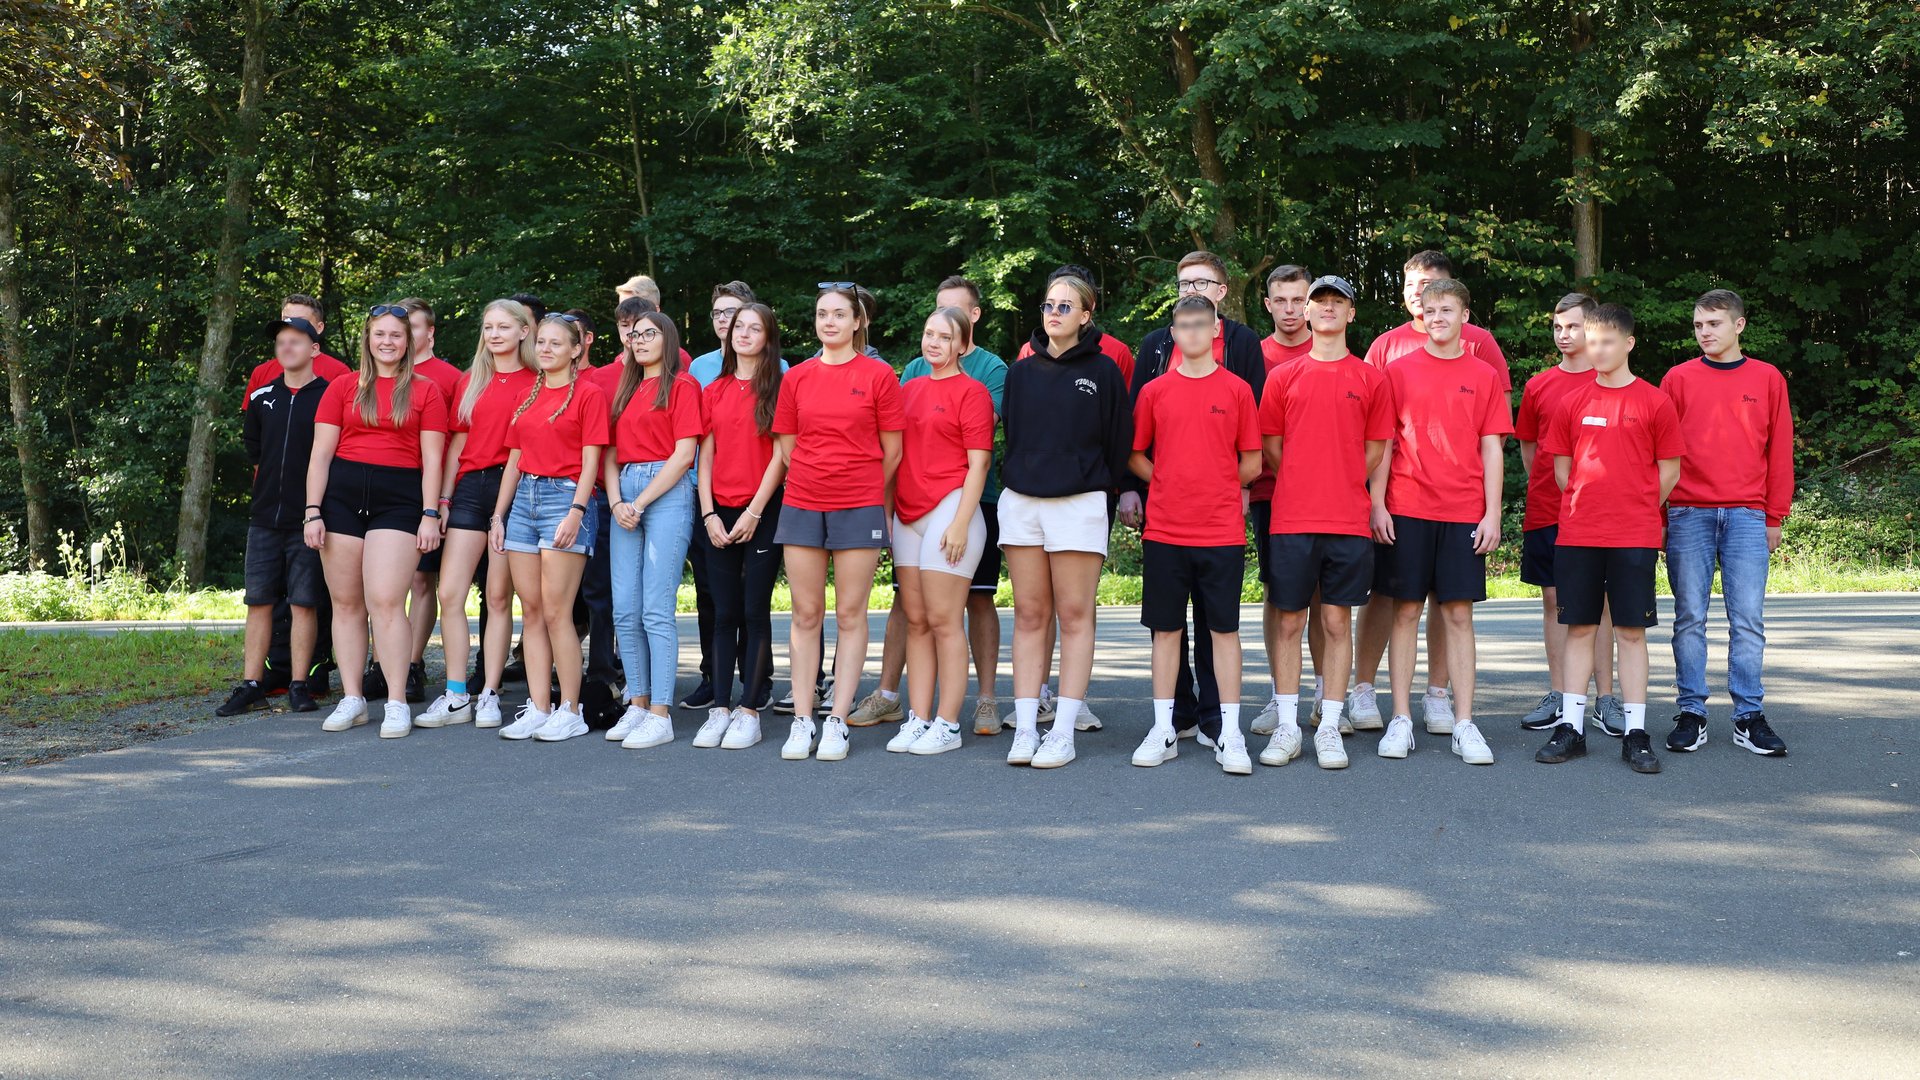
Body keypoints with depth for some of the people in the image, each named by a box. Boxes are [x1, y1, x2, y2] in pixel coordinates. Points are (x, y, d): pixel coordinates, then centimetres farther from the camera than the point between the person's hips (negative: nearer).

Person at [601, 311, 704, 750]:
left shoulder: (682, 385, 0)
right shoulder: (627, 391, 21)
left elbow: (684, 454, -9)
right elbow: (612, 454, 16)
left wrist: (641, 502, -11)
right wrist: (617, 502, -2)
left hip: (667, 495, -7)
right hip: (626, 496, 7)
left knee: (656, 610, -10)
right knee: (624, 611, 3)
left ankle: (660, 715, -8)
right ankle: (637, 705, 10)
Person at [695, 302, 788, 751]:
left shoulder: (779, 387, -1)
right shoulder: (714, 391, 12)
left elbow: (780, 455, -6)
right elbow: (705, 456, 10)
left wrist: (754, 512, -11)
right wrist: (709, 514, -1)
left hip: (762, 512, -4)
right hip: (719, 513, 4)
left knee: (754, 610, -3)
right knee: (724, 612, 6)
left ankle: (750, 710, 2)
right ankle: (720, 707, 9)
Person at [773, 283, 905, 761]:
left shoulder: (878, 375, 0)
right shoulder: (796, 378, 8)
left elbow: (892, 452, 3)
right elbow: (787, 448, 13)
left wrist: (875, 499, 7)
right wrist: (815, 483, 11)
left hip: (860, 507, -3)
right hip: (802, 506, 3)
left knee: (850, 615, 1)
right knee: (806, 614, 4)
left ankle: (838, 721, 5)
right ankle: (802, 720, 9)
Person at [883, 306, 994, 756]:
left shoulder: (972, 391, -3)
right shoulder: (909, 388, 15)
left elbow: (978, 462, -8)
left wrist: (960, 523, -14)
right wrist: (886, 512, 11)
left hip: (950, 510, -7)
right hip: (907, 513, 7)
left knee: (944, 621, -5)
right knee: (915, 621, 7)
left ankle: (947, 725, 0)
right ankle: (918, 719, 11)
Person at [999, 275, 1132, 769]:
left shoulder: (1102, 371, 2)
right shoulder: (1022, 372, 12)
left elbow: (1119, 441, 3)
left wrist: (1099, 487, 5)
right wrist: (1023, 476, 11)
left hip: (1079, 503, -3)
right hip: (1021, 501, 4)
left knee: (1075, 615, -2)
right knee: (1029, 615, 4)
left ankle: (1064, 732, 0)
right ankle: (1025, 729, 5)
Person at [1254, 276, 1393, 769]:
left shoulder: (1370, 378, 7)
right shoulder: (1282, 376, 7)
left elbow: (1375, 449, 10)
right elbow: (1271, 448, 10)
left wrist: (1342, 489, 6)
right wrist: (1307, 488, 8)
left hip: (1349, 521, 0)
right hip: (1290, 519, 0)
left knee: (1337, 622, 3)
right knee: (1289, 622, 3)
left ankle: (1329, 728, 8)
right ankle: (1286, 727, 9)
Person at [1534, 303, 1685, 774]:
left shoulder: (1654, 402, 1)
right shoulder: (1573, 402, 7)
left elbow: (1669, 472, 4)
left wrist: (1636, 508, 4)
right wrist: (1589, 507, 7)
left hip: (1634, 538, -2)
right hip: (1577, 535, 2)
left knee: (1631, 630, 2)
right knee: (1579, 628, 5)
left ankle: (1635, 733, 6)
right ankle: (1570, 727, 10)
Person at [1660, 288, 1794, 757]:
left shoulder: (1768, 379, 9)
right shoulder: (1678, 379, 7)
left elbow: (1779, 452, 9)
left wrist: (1775, 517, 6)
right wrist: (1658, 515, 1)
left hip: (1747, 517, 0)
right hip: (1688, 515, 0)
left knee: (1748, 620, -1)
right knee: (1690, 618, 1)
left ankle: (1749, 717, 5)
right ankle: (1691, 714, 7)